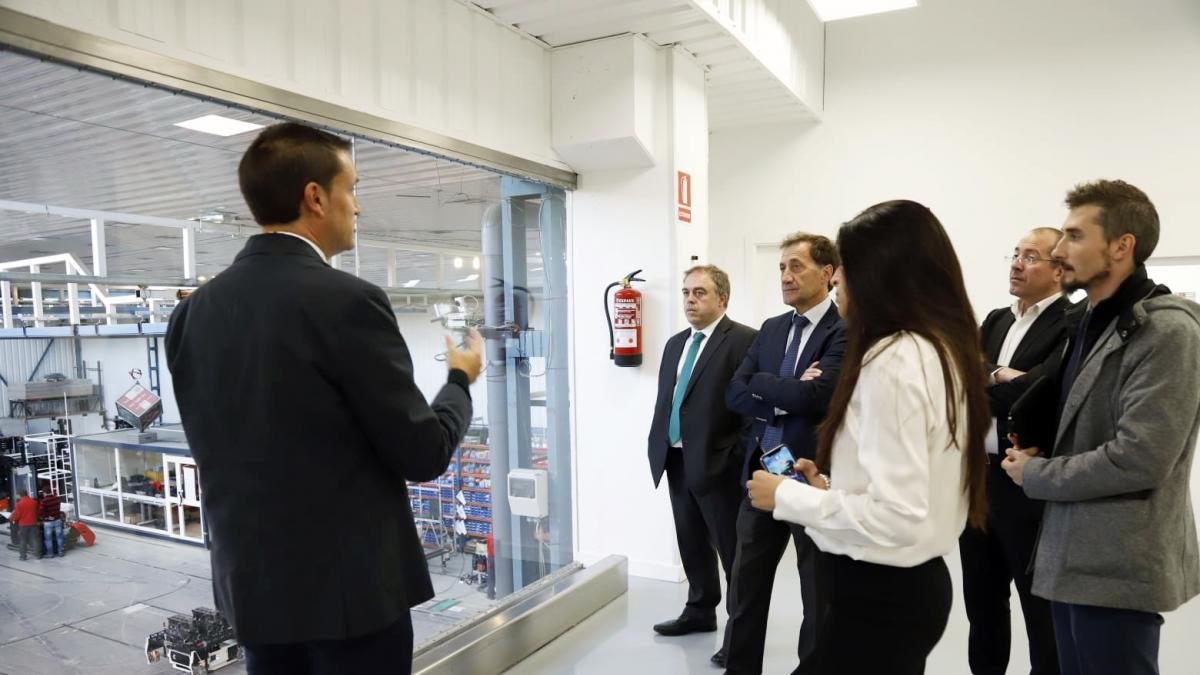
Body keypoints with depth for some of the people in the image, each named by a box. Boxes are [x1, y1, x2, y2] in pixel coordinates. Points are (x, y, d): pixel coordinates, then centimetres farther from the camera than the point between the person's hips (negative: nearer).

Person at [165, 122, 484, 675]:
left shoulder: (193, 312, 1)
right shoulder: (347, 302, -20)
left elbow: (217, 449, 10)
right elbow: (423, 454, -15)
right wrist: (459, 380, 2)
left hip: (251, 584, 7)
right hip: (352, 587, -6)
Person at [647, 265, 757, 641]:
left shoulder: (744, 340, -10)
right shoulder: (675, 344, 15)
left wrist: (739, 458, -16)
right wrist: (657, 447, 11)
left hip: (717, 464, -7)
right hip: (677, 461, 8)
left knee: (733, 549, 5)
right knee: (692, 544, 19)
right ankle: (700, 612, 36)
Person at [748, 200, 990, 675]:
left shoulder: (894, 358, -22)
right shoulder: (943, 349, 8)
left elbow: (898, 517, -26)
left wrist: (787, 497, -16)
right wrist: (832, 488, 10)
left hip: (878, 593, -9)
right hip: (917, 580, 9)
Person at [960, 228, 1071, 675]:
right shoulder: (995, 321, 12)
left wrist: (982, 388, -11)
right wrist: (999, 378, -13)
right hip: (979, 477, 7)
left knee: (1042, 606, 9)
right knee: (981, 597, 19)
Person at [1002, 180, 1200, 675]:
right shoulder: (1089, 319, 11)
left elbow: (1138, 459, -23)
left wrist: (1034, 474, -12)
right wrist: (1043, 451, 1)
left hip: (1118, 566, -8)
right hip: (1074, 553, 8)